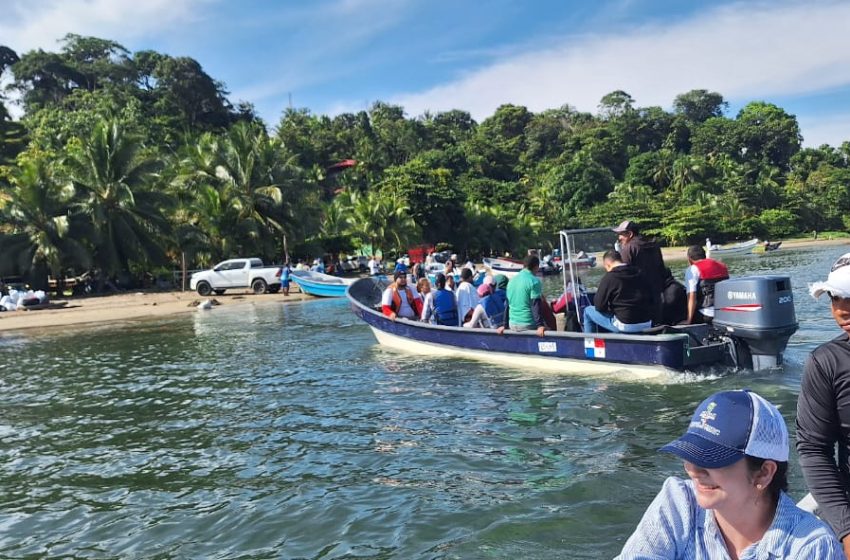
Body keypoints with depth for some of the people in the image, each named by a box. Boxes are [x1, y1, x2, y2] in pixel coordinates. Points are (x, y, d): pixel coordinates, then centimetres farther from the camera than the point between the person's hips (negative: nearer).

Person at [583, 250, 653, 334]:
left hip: (625, 326, -6)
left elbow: (599, 306, -7)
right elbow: (651, 301, 14)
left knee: (588, 311, 14)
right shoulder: (639, 273, 7)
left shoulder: (609, 277, -10)